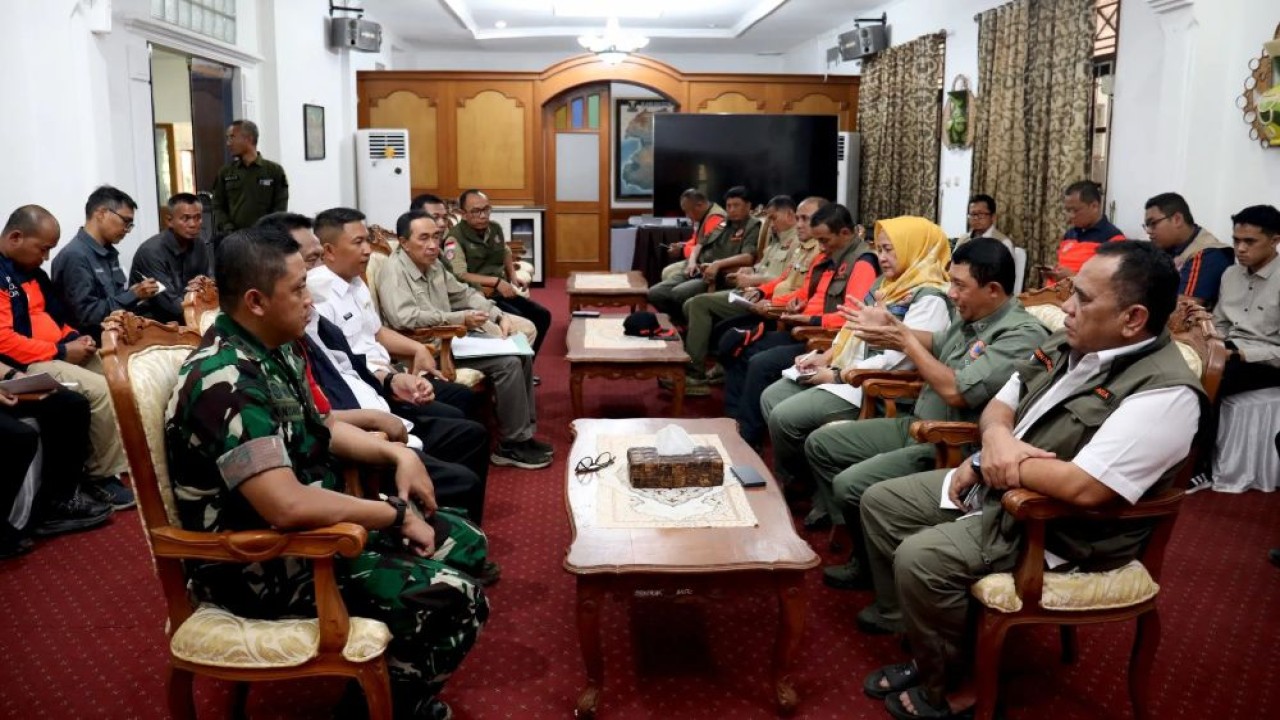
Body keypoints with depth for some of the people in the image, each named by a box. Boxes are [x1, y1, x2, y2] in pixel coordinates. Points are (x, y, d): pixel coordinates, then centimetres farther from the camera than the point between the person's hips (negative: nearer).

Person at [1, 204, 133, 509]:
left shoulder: (31, 271, 15)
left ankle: (128, 462, 1)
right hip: (27, 364, -9)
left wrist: (74, 338, 4)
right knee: (99, 390, -25)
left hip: (58, 352, 10)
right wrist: (61, 352, -19)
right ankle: (102, 475, -9)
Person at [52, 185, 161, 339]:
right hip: (94, 344, -9)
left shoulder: (109, 253, 16)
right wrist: (133, 296, -15)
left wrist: (136, 294, 1)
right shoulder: (74, 256, -13)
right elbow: (86, 316, -18)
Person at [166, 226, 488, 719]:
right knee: (455, 601, -19)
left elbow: (319, 429, 18)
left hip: (314, 525, 10)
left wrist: (398, 454, 2)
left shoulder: (273, 350, 4)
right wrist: (396, 514, -23)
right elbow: (288, 506, -36)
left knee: (465, 543, 9)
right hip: (262, 565, -10)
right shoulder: (225, 383, -27)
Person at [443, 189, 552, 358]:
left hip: (502, 292, 8)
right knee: (521, 321, -25)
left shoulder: (495, 229, 10)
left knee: (542, 315, 0)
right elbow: (459, 276, -23)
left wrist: (513, 276, 13)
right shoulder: (455, 238, -13)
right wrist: (496, 282, -23)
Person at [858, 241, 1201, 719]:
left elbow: (1084, 488, -33)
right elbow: (999, 406, 11)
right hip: (995, 488, 9)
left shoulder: (1164, 392, -25)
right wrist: (996, 437, -13)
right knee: (881, 503, 6)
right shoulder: (1071, 344, 3)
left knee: (920, 559, -25)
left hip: (1060, 530, -9)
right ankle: (923, 639, 15)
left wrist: (1005, 463, -17)